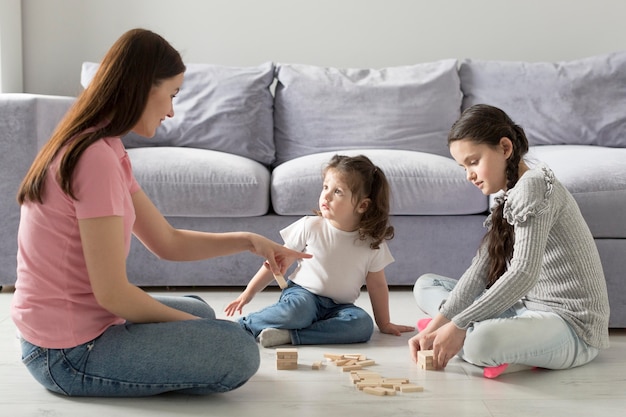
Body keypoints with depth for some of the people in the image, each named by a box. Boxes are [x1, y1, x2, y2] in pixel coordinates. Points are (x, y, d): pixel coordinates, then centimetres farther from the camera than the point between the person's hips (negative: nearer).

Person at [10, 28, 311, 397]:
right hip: (70, 353, -10)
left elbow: (168, 242, 12)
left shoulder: (107, 152, 10)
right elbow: (112, 293, -23)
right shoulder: (96, 157, -23)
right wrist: (187, 323, -8)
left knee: (199, 311, 27)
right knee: (240, 352, -13)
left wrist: (248, 241, 3)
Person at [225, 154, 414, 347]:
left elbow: (377, 285, 8)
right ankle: (245, 326, -18)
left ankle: (289, 335, -32)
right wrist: (249, 292, -1)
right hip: (302, 293, -3)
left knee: (363, 324, -29)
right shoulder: (310, 226, -7)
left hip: (338, 307, 3)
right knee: (298, 308, -38)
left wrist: (384, 324, 13)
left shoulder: (372, 244, -4)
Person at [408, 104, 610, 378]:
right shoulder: (509, 197, 15)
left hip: (572, 324, -11)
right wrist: (438, 323, -8)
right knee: (425, 286, 12)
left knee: (479, 341, -41)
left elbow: (524, 273, -25)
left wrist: (459, 325, -24)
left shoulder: (533, 184, -15)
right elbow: (480, 270, 5)